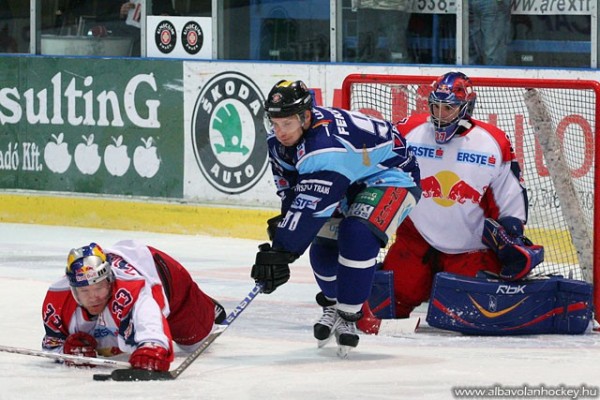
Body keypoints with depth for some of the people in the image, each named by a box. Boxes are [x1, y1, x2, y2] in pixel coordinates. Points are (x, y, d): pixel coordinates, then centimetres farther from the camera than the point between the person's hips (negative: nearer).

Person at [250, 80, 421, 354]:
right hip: (351, 180, 9)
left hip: (392, 174, -9)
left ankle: (347, 317, -16)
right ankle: (333, 305, 29)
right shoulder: (279, 140, -11)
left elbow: (311, 207, -42)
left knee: (356, 234, -29)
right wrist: (282, 225, -6)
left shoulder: (326, 144, -40)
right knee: (324, 240, 1)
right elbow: (289, 185, 6)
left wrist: (280, 252, -41)